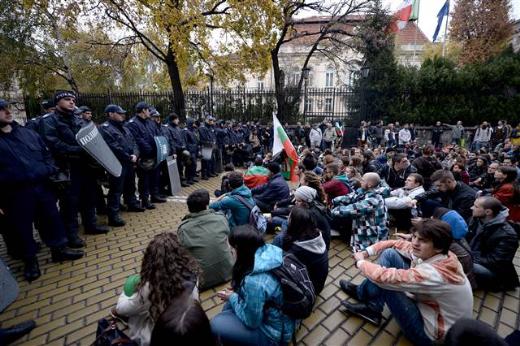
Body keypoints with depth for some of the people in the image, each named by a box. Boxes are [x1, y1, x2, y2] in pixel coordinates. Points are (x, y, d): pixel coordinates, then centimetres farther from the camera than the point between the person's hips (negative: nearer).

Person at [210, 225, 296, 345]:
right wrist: (235, 292, 2)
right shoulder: (271, 251, -11)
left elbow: (251, 321, -20)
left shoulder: (254, 281, -36)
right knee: (229, 304, 11)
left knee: (216, 324, -6)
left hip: (274, 332, -7)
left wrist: (232, 298, -7)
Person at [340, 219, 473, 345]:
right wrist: (366, 252, -12)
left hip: (432, 333, -8)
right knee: (389, 254, -7)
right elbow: (396, 244, -2)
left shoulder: (434, 274, -37)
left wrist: (360, 262, -18)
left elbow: (383, 277, -37)